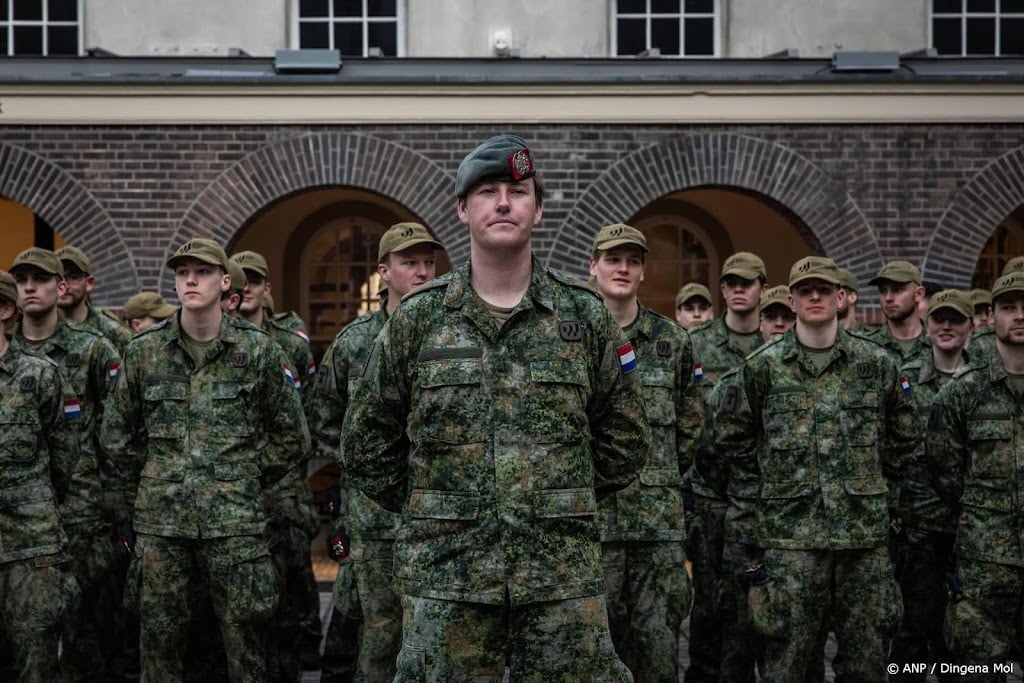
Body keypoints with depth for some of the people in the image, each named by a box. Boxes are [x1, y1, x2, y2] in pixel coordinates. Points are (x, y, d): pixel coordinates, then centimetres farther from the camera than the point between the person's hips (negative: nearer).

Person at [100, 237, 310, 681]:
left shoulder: (259, 352, 1)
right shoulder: (143, 352, 5)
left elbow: (291, 440, 8)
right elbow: (116, 435, 15)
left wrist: (246, 480, 6)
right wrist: (160, 476, 11)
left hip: (235, 522, -2)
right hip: (160, 520, 2)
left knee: (244, 637, 2)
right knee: (159, 637, 7)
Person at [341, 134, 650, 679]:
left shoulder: (585, 316, 4)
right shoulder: (416, 318, 3)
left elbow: (625, 441, 12)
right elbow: (366, 443, 10)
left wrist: (563, 504, 9)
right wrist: (432, 511, 8)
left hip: (564, 575, 0)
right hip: (443, 572, 0)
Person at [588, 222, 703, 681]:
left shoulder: (672, 342, 8)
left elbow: (691, 423, 16)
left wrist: (661, 474, 11)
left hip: (659, 518, 2)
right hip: (587, 516, -2)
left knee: (659, 640, 4)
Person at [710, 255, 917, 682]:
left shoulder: (875, 363, 6)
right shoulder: (764, 366, 2)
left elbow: (904, 432, 19)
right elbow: (728, 431, 12)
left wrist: (875, 478, 13)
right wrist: (773, 471, 8)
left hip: (865, 532, 2)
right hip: (790, 533, -2)